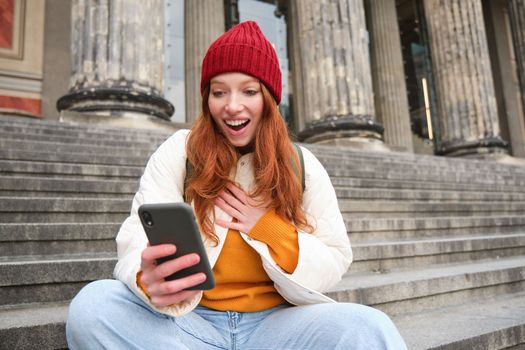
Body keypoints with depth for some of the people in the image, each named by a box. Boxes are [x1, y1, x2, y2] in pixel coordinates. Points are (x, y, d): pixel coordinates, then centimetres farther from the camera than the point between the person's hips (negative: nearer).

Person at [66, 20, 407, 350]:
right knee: (92, 306, -27)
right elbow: (140, 238, -12)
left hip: (273, 322, -1)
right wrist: (151, 280, -35)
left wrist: (269, 229, -13)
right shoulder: (177, 152, -2)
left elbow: (336, 262, 2)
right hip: (190, 320, 2)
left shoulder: (302, 166, 1)